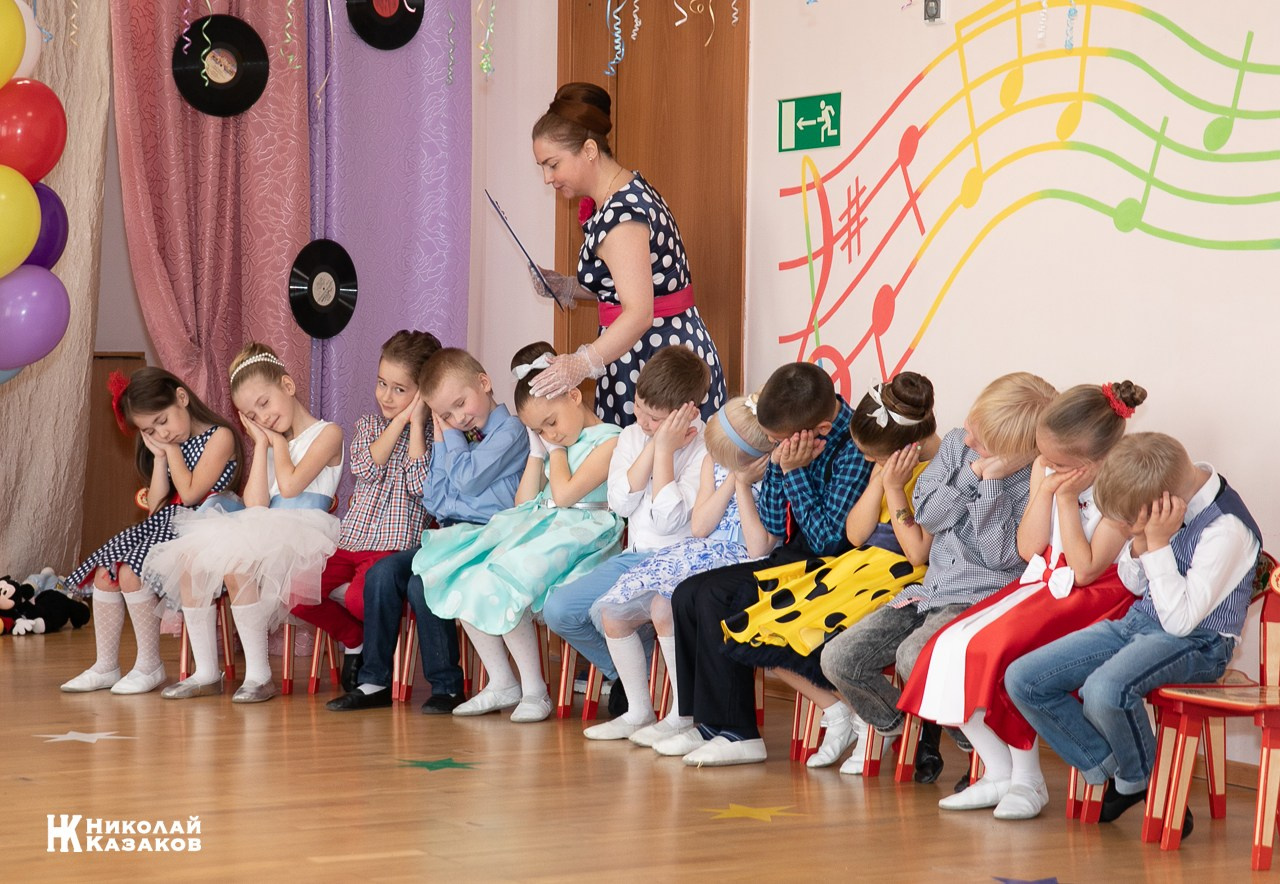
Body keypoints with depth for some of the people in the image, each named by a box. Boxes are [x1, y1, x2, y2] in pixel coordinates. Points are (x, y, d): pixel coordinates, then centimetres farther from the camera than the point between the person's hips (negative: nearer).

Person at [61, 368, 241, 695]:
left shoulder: (220, 437, -9)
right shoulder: (166, 446, 18)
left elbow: (190, 494, -17)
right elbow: (155, 505, 12)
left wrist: (172, 449, -5)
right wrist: (160, 456, 5)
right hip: (164, 524, 9)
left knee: (131, 573, -24)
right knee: (104, 573, -7)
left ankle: (150, 666, -14)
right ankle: (105, 666, -1)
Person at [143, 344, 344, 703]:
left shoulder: (327, 434, 2)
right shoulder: (268, 443, 23)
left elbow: (290, 485, -13)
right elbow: (255, 505, 6)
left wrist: (278, 440, 3)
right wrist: (261, 444, 11)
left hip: (302, 541, -7)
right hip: (263, 535, 7)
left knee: (235, 563, -32)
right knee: (191, 559, -15)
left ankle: (259, 674, -23)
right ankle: (205, 672, -10)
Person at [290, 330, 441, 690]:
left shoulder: (432, 431, 2)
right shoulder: (368, 425, 14)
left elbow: (420, 483, -15)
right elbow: (366, 467, -6)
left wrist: (416, 422, -11)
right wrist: (398, 421, -9)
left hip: (395, 545, -5)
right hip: (350, 539, 5)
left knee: (360, 598, -34)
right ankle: (354, 638, 10)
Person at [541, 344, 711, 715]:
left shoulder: (704, 449, -11)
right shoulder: (632, 436, 9)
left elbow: (668, 521, -20)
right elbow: (621, 503, -5)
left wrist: (664, 450, -17)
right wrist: (651, 447, -11)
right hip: (633, 558, 7)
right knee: (558, 609, -10)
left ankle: (639, 709, -9)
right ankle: (625, 674, 12)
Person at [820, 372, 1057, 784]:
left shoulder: (1034, 481, -13)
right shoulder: (956, 444, 4)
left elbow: (1003, 556, -17)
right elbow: (927, 515, 2)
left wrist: (992, 482, -23)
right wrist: (971, 474, -13)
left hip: (984, 597, -7)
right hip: (932, 590, 7)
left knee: (915, 656, -35)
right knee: (839, 658, -7)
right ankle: (907, 730, 15)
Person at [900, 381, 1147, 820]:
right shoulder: (1044, 470, 5)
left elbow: (1085, 570, -19)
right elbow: (1029, 549, 2)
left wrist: (1067, 499, -21)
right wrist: (1045, 492, -11)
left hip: (1094, 598, -8)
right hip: (1040, 586, 8)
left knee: (993, 652, -29)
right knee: (948, 648, -11)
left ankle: (1027, 780, -12)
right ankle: (1000, 774, -1)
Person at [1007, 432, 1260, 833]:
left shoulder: (1226, 529, -22)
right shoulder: (1166, 497, 0)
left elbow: (1180, 620, -23)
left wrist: (1157, 544, -23)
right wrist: (1139, 544, -9)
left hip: (1196, 643, -8)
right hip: (1138, 622, 8)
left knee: (1104, 690, -37)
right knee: (1022, 679, -4)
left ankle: (1142, 782, -7)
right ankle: (1111, 773, 6)